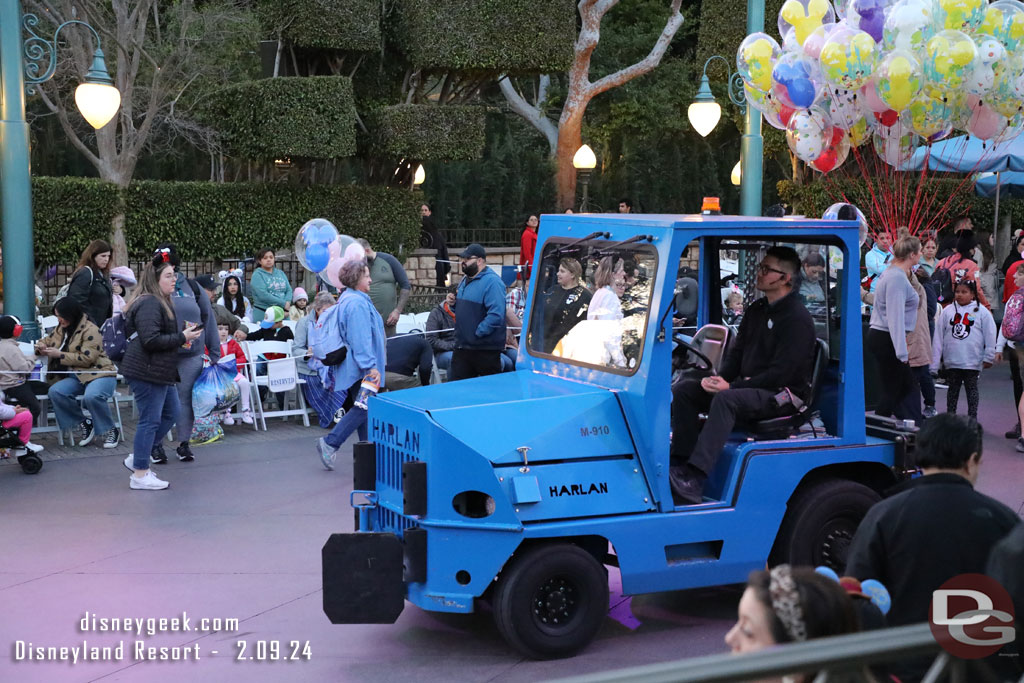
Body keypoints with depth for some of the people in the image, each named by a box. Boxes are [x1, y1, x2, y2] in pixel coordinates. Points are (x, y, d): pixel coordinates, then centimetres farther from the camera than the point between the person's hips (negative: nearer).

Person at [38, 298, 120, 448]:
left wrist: (59, 354, -15)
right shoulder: (61, 329, 16)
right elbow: (48, 340, 33)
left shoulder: (90, 330, -8)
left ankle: (110, 431, -15)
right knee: (55, 392, -26)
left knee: (92, 396, -40)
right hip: (75, 377, 7)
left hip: (99, 374, -7)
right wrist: (41, 346, 7)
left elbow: (87, 358, -16)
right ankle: (84, 424, -9)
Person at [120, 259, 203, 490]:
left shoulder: (161, 302, 17)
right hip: (147, 372, -11)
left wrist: (184, 330, 12)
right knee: (150, 420, -5)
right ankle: (140, 475, 3)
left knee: (170, 413, 17)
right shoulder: (149, 304, -18)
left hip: (161, 371, 11)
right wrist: (182, 337, -18)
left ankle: (137, 457, 26)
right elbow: (151, 340, -26)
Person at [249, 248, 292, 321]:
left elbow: (289, 290, 10)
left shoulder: (280, 273, 16)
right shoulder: (257, 275, -2)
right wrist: (283, 304, -15)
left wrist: (287, 303, -12)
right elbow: (263, 295, -13)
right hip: (263, 313, -5)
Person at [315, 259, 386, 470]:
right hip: (360, 367, -11)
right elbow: (361, 339, -22)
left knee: (362, 408, 11)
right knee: (363, 408, -9)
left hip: (354, 366, 11)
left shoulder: (347, 300, 18)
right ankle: (330, 443, -12)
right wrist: (370, 366, -23)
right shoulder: (357, 303, -16)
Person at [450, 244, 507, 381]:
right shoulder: (465, 280, 16)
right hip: (462, 347, 9)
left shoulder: (492, 281, -15)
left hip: (486, 349, -9)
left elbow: (496, 315, -24)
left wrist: (477, 333, -20)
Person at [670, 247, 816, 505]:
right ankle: (681, 463, -16)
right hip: (748, 386, 9)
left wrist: (732, 386, -21)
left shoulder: (798, 319, -12)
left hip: (782, 395, -9)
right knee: (684, 390, -8)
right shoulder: (756, 310, 15)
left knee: (726, 400, -36)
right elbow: (737, 353, 16)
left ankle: (695, 479, -46)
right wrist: (718, 378, -6)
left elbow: (781, 373, -19)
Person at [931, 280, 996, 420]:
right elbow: (938, 336, 4)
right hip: (951, 360, 2)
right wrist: (935, 360, 1)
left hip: (972, 360, -2)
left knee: (971, 389, 7)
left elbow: (990, 335, -1)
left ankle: (972, 418, 14)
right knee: (953, 389, 12)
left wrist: (988, 358, -3)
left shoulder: (981, 311, -3)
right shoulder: (947, 311, 2)